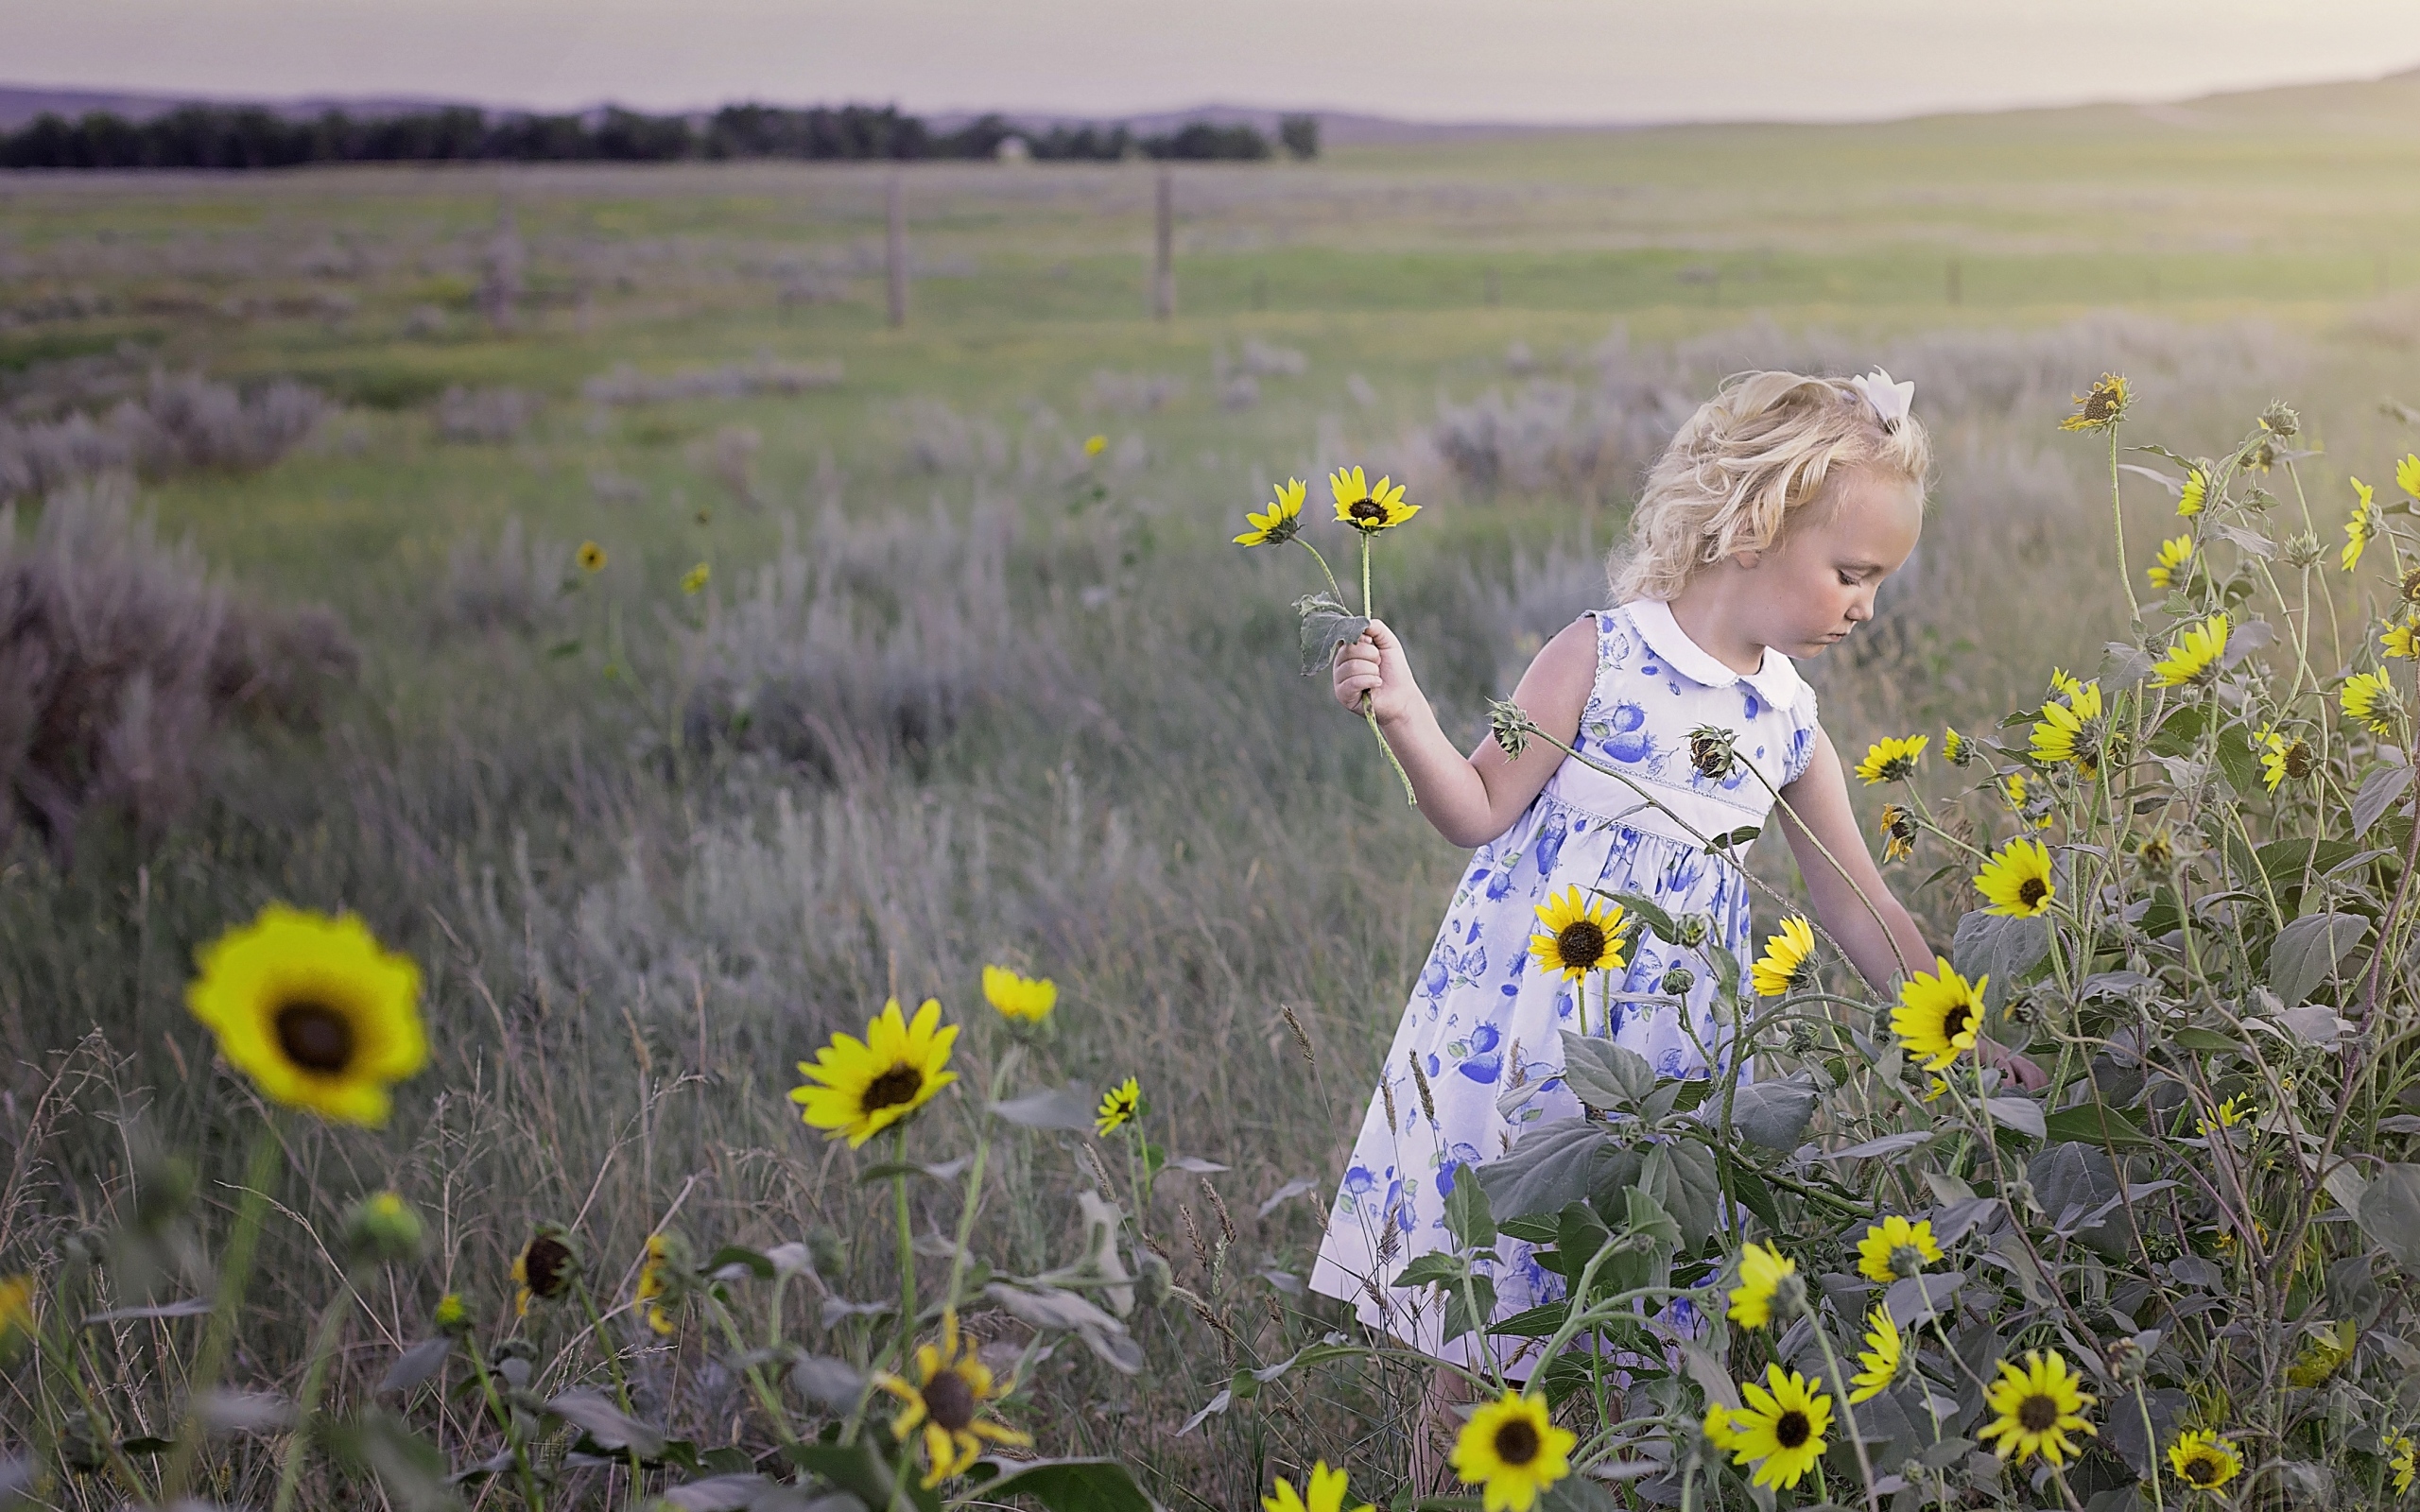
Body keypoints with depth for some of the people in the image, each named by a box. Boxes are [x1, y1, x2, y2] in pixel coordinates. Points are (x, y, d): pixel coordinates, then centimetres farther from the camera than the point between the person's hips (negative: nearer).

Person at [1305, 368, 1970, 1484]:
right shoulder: (1599, 657, -8)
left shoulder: (1790, 724, 7)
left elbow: (1860, 913, 13)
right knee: (1480, 1324, 3)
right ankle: (1436, 1478, 21)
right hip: (1519, 1034, -4)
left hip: (1666, 1055, 4)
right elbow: (1482, 810, -5)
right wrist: (1404, 717, -21)